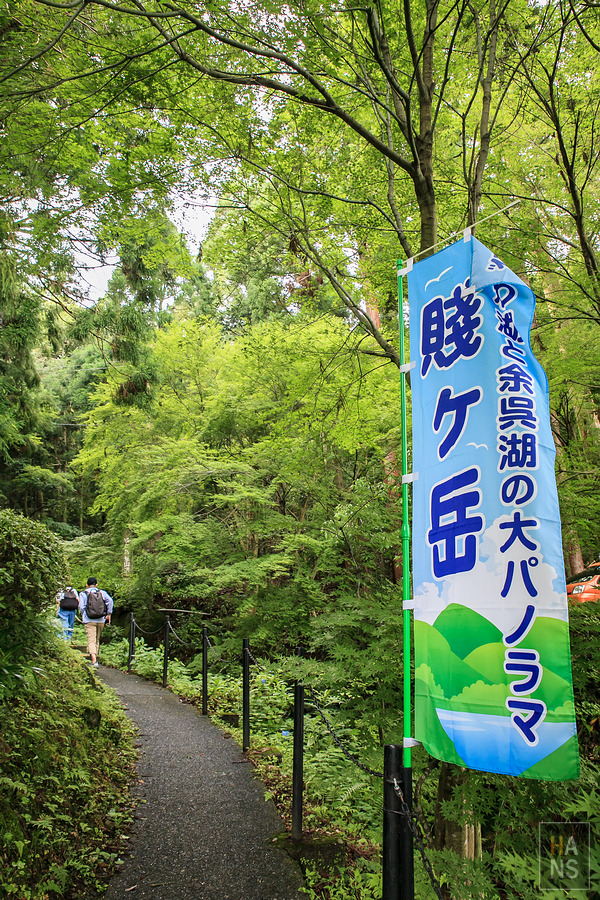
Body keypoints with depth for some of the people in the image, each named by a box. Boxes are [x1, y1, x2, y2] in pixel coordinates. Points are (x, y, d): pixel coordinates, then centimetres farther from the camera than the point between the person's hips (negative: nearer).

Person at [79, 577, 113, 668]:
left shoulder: (83, 594, 4)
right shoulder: (102, 592, 9)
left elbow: (81, 607, -5)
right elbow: (110, 600, -5)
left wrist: (83, 616, 11)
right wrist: (109, 613, 0)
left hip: (89, 620, -3)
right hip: (101, 620, 3)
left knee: (91, 641, -9)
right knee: (97, 640, 18)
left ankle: (94, 661, -25)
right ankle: (95, 658, 24)